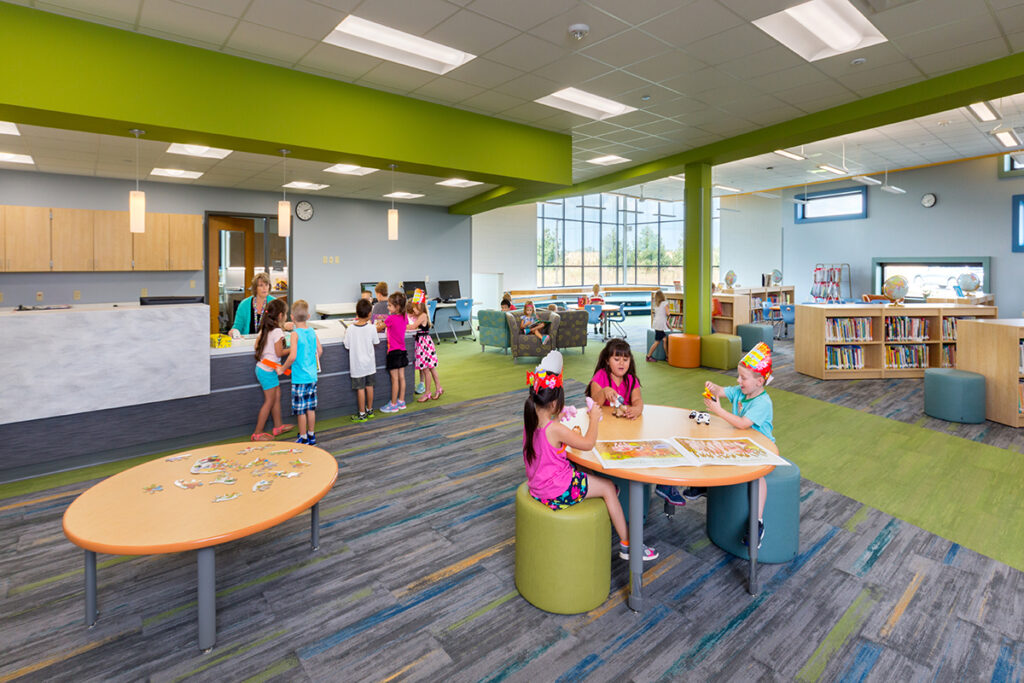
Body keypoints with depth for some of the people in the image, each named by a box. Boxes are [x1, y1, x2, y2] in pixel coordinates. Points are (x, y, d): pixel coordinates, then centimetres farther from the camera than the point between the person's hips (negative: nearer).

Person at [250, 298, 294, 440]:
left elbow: (256, 346, 10)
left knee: (277, 396, 17)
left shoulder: (264, 329, 7)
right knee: (269, 401, 1)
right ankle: (258, 433, 8)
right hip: (268, 370, -9)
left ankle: (278, 426, 26)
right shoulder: (277, 331, -19)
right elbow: (279, 352, -18)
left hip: (261, 367, 9)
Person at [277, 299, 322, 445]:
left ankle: (303, 438, 13)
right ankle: (311, 436, 24)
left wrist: (282, 369, -7)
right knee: (311, 408, 14)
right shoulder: (312, 331, 3)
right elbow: (320, 350, 11)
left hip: (299, 377, -6)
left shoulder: (295, 334, -14)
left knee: (301, 410, 5)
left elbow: (292, 356, -21)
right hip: (312, 376, 6)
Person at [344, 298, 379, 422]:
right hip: (369, 363, 2)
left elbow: (347, 345, -8)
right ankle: (370, 410, 28)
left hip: (357, 364, -2)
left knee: (360, 389, 5)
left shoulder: (350, 329, -15)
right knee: (369, 386, 15)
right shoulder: (371, 328, -12)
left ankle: (362, 414, 14)